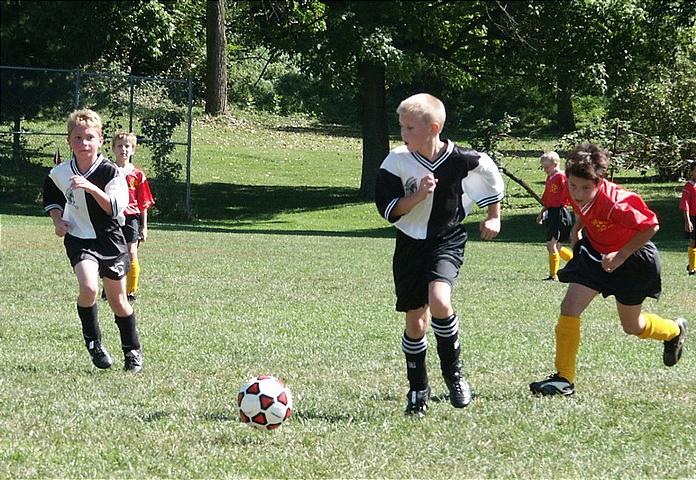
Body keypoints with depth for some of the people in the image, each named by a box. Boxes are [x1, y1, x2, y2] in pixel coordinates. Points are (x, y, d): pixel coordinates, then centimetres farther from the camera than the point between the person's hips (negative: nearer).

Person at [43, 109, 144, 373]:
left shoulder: (110, 172, -13)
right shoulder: (60, 173, -4)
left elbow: (116, 208, -24)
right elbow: (52, 198, 19)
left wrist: (92, 188, -36)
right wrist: (57, 221, 4)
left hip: (109, 238, -1)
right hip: (79, 238, 1)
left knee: (117, 300, 8)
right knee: (88, 288, -25)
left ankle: (133, 351, 30)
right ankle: (94, 343, -4)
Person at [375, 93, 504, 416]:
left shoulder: (459, 159, -13)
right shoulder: (398, 161, -12)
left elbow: (492, 176, 7)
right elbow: (388, 210, -10)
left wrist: (494, 218, 14)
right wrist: (419, 194, -24)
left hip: (447, 241, -2)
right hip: (411, 244, 2)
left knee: (439, 301, -27)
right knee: (415, 321, 5)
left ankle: (453, 371, -4)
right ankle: (418, 389, 24)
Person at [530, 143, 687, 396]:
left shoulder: (614, 203, -38)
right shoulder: (576, 194, -17)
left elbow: (651, 226, -29)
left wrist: (620, 256, -26)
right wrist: (577, 229, -3)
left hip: (632, 258, -5)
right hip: (595, 252, 5)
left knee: (632, 326, 13)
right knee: (569, 309, -11)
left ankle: (675, 331, 47)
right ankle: (564, 379, -3)